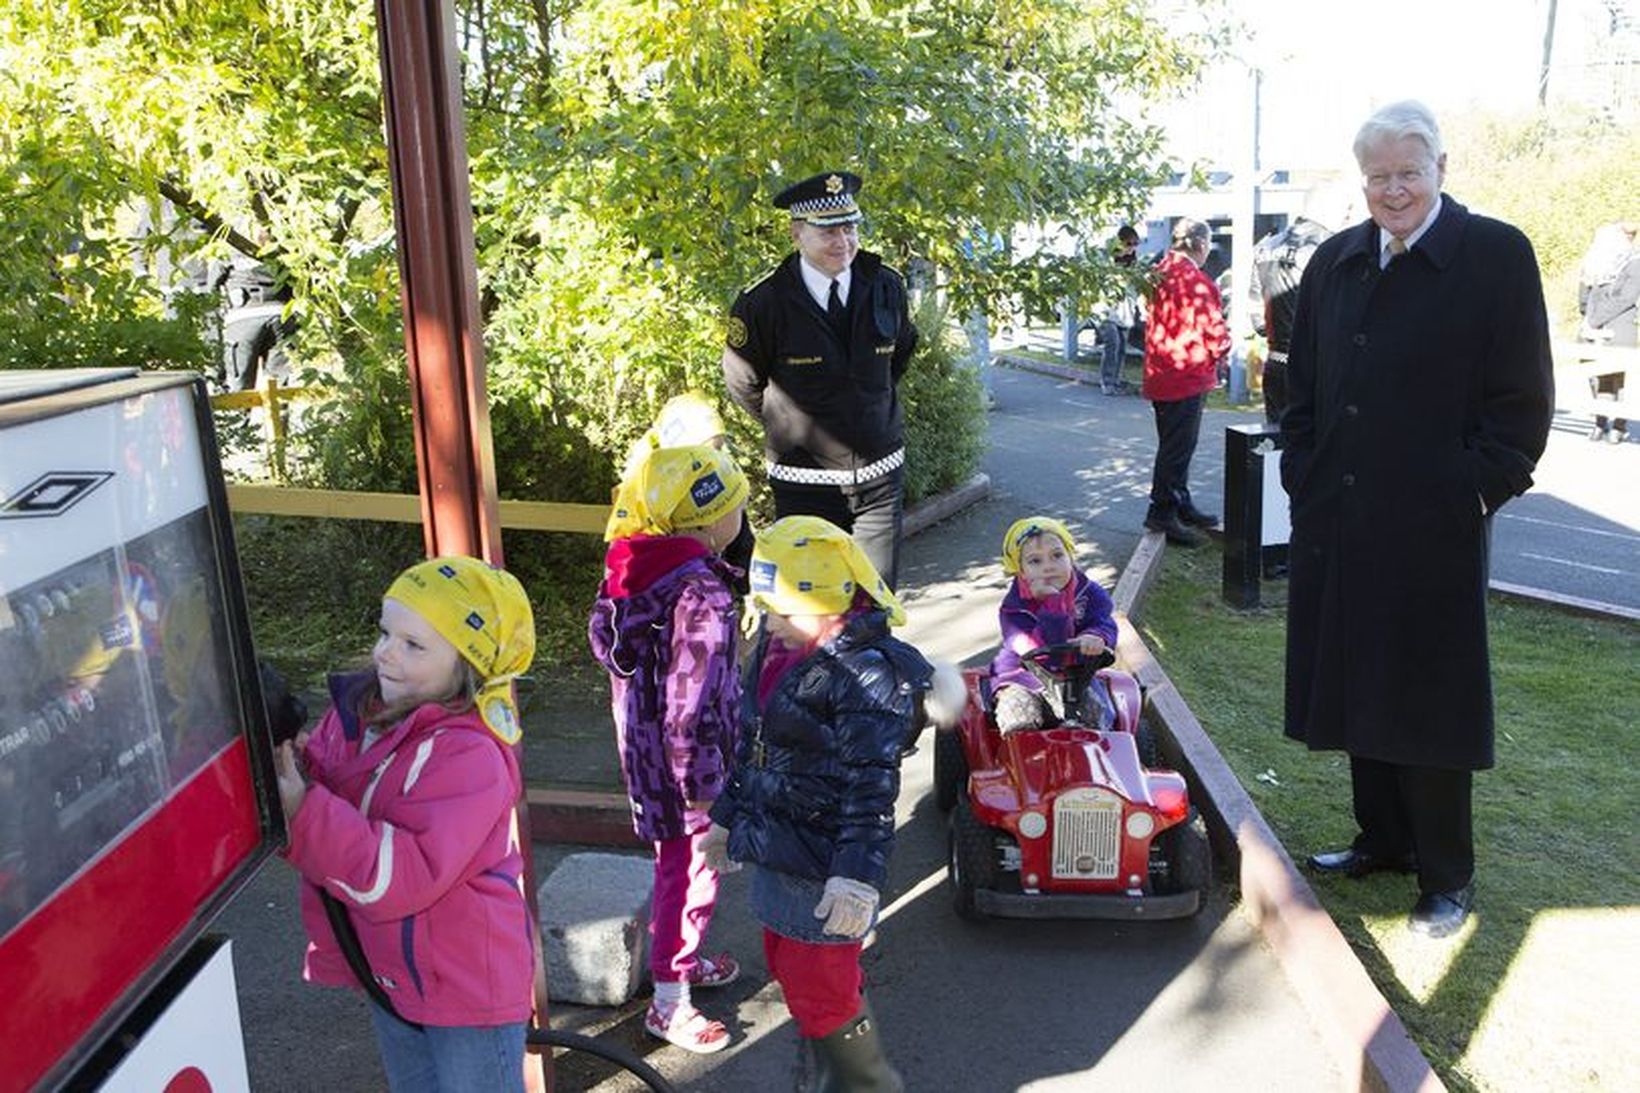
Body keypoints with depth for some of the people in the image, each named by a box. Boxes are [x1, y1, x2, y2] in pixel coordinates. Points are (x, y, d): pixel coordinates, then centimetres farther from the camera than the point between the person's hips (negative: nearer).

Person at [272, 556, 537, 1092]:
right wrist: (288, 767, -21)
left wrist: (305, 811, -36)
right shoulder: (357, 711, -5)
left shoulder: (469, 756, -28)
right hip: (389, 973, 8)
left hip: (466, 983, -8)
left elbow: (403, 878, -34)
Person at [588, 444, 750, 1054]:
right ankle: (669, 1003, 25)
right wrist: (703, 787, -19)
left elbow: (602, 639, 9)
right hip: (681, 764, -9)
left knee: (675, 864, 27)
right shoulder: (701, 595, -29)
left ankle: (682, 958, 47)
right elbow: (693, 703, -27)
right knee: (691, 871, 9)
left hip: (641, 746, 9)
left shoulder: (635, 565, -1)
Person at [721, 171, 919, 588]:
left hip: (880, 473, 3)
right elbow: (743, 384, 2)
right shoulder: (763, 303, -12)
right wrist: (786, 425, 8)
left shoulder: (886, 287, -1)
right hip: (805, 480, -3)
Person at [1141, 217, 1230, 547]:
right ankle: (1163, 512, 0)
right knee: (1178, 447, -4)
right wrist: (1222, 351, 5)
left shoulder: (1161, 272, 10)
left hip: (1162, 374, 10)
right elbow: (1213, 326, -17)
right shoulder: (1195, 280, -19)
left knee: (1176, 444, 18)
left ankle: (1181, 505, 28)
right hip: (1187, 375, -10)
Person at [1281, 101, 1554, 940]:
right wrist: (1303, 476, 6)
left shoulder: (1496, 256, -5)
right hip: (1338, 519, 5)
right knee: (1356, 684, 13)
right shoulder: (1335, 262, 9)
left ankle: (1446, 874, 20)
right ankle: (1382, 838, 31)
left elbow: (1522, 399, -6)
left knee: (1428, 697, 4)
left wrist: (1476, 490, -11)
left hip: (1434, 525, -5)